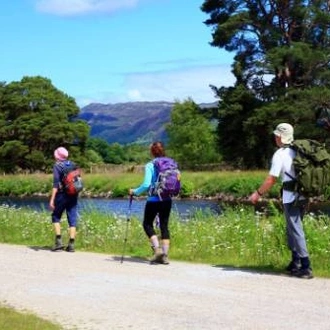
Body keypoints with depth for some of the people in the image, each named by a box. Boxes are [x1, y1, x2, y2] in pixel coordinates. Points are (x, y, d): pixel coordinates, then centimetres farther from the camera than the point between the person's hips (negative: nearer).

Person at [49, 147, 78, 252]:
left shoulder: (57, 166, -6)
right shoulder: (72, 165, 10)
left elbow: (56, 183, -14)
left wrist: (52, 199, -16)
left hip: (62, 195, -5)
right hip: (73, 196, 5)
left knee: (56, 216, 10)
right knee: (72, 219, 5)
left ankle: (58, 241, -2)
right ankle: (71, 244, 2)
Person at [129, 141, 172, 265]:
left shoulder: (150, 166, -11)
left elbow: (146, 184, -19)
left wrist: (135, 192, -4)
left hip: (153, 200, -4)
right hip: (167, 200, 4)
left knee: (147, 224, 13)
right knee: (164, 225, 10)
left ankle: (157, 249, -2)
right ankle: (165, 255, 7)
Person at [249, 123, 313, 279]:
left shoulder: (280, 154, -10)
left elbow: (271, 179, -10)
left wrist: (258, 193, 1)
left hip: (291, 198, -7)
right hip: (303, 196, 7)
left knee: (296, 231, -4)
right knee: (292, 229, 19)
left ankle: (305, 267, -7)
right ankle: (295, 262, 23)